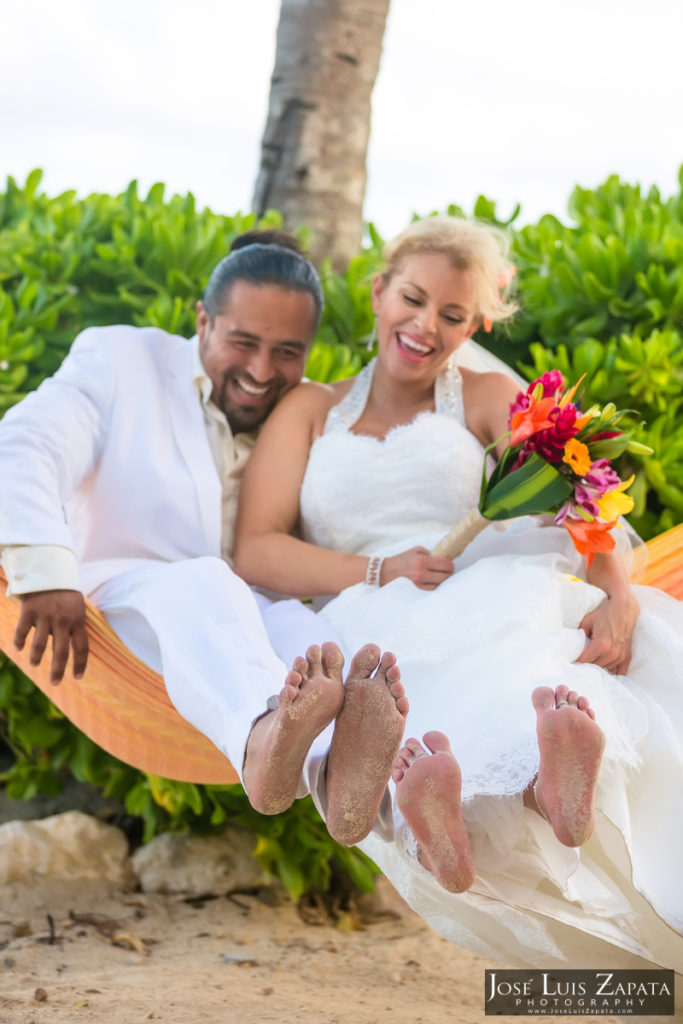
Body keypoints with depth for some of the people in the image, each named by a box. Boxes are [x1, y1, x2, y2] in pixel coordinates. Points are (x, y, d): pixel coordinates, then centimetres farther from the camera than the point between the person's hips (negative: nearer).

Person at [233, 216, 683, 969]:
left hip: (499, 600, 0)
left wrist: (618, 596, -20)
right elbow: (256, 551, 8)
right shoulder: (312, 410, 23)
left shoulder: (490, 398, 21)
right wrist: (378, 572, -10)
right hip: (368, 623, 0)